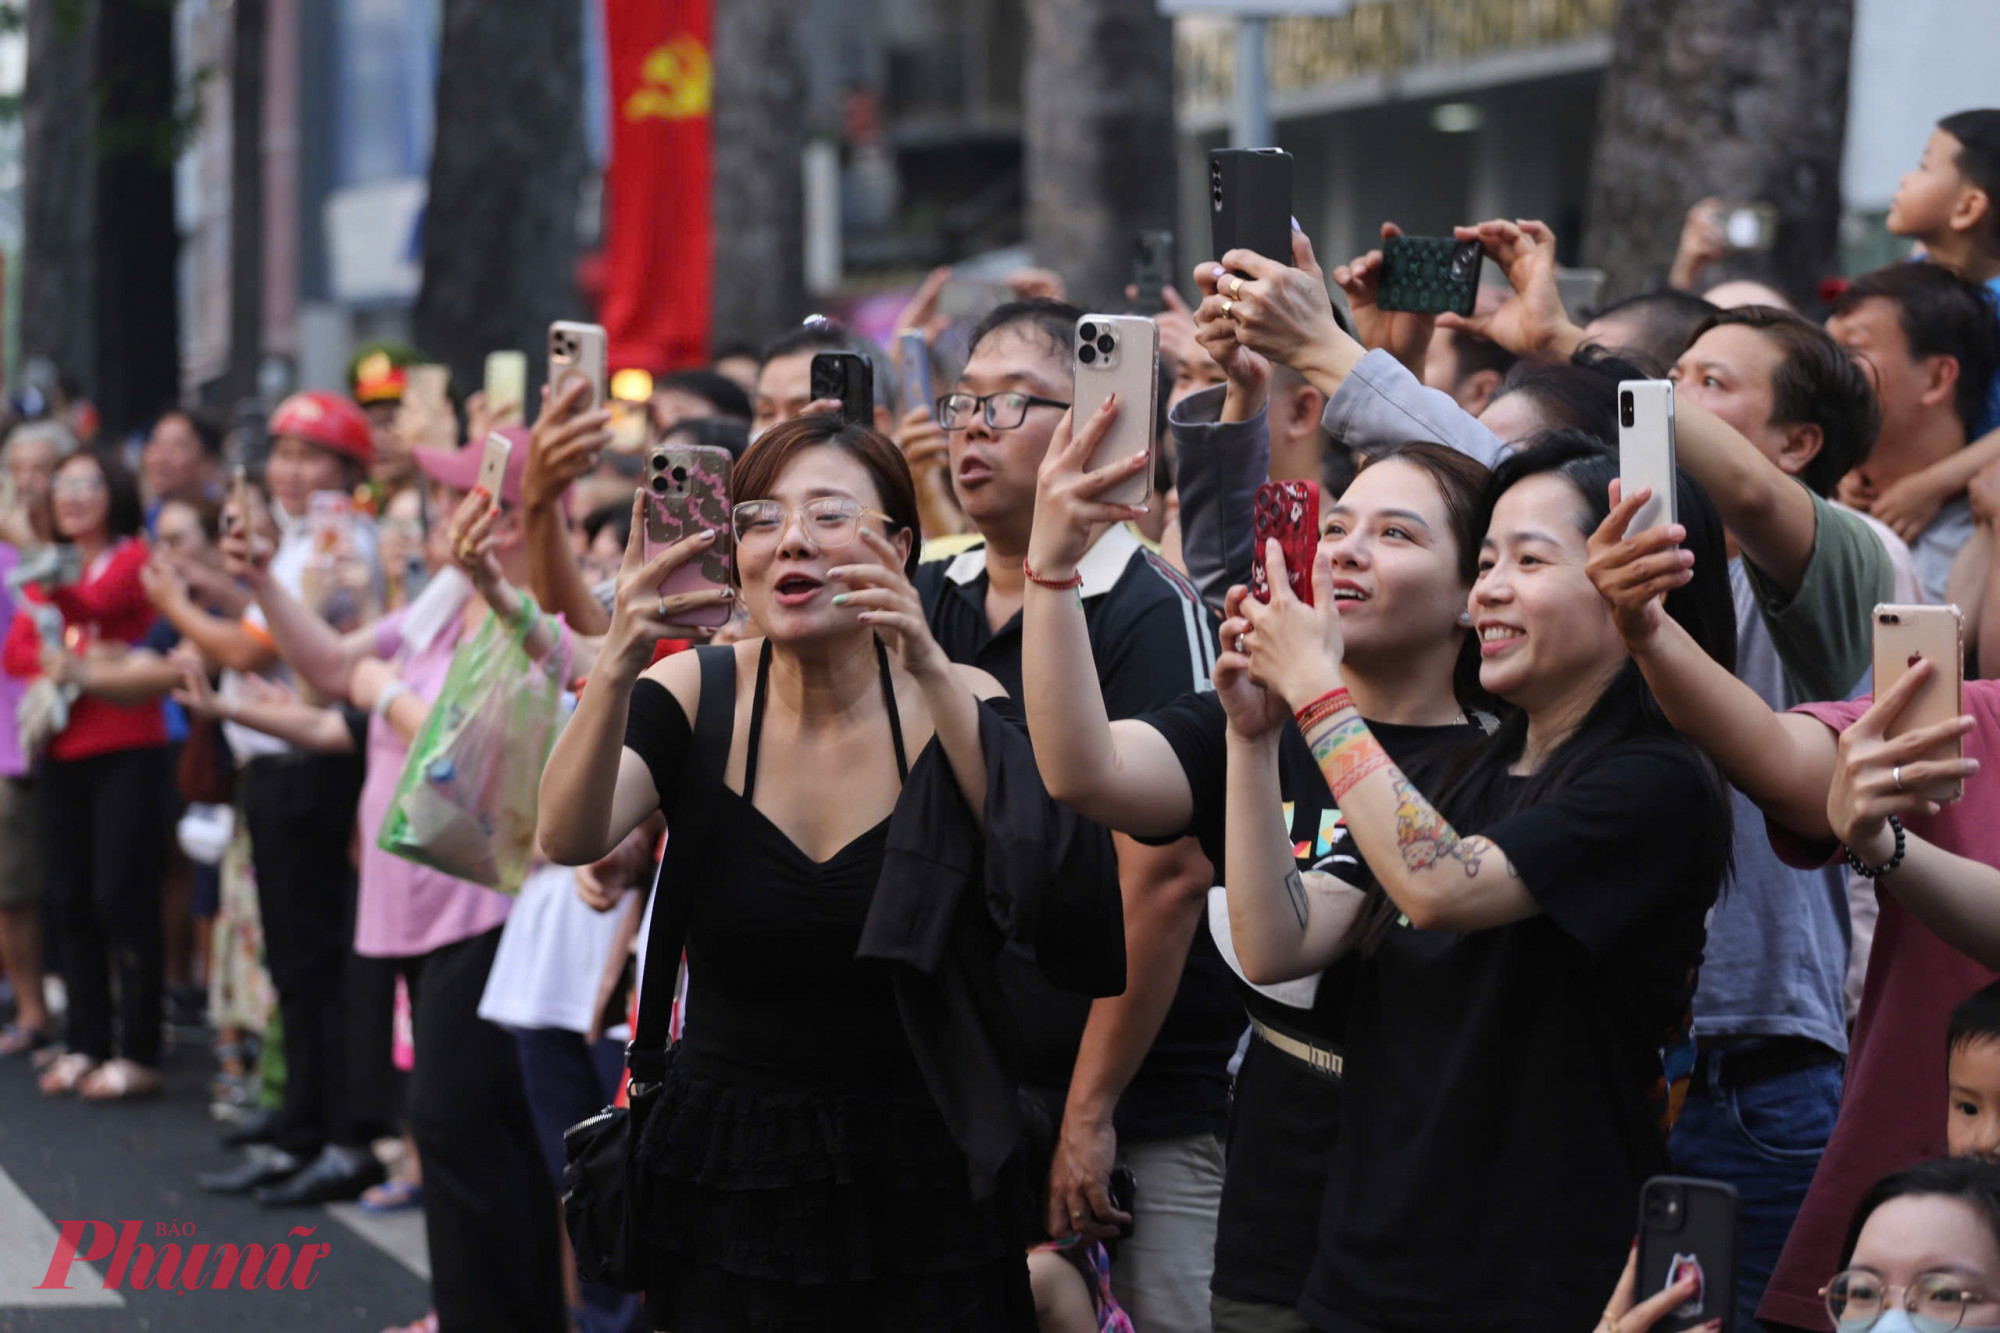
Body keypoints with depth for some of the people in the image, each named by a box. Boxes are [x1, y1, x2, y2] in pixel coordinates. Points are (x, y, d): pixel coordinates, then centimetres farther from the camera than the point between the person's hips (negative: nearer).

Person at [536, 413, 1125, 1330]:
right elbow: (568, 838, -20)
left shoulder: (960, 707, -6)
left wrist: (934, 680, -31)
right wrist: (618, 665, -38)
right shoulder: (693, 696, -3)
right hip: (724, 1183, 1)